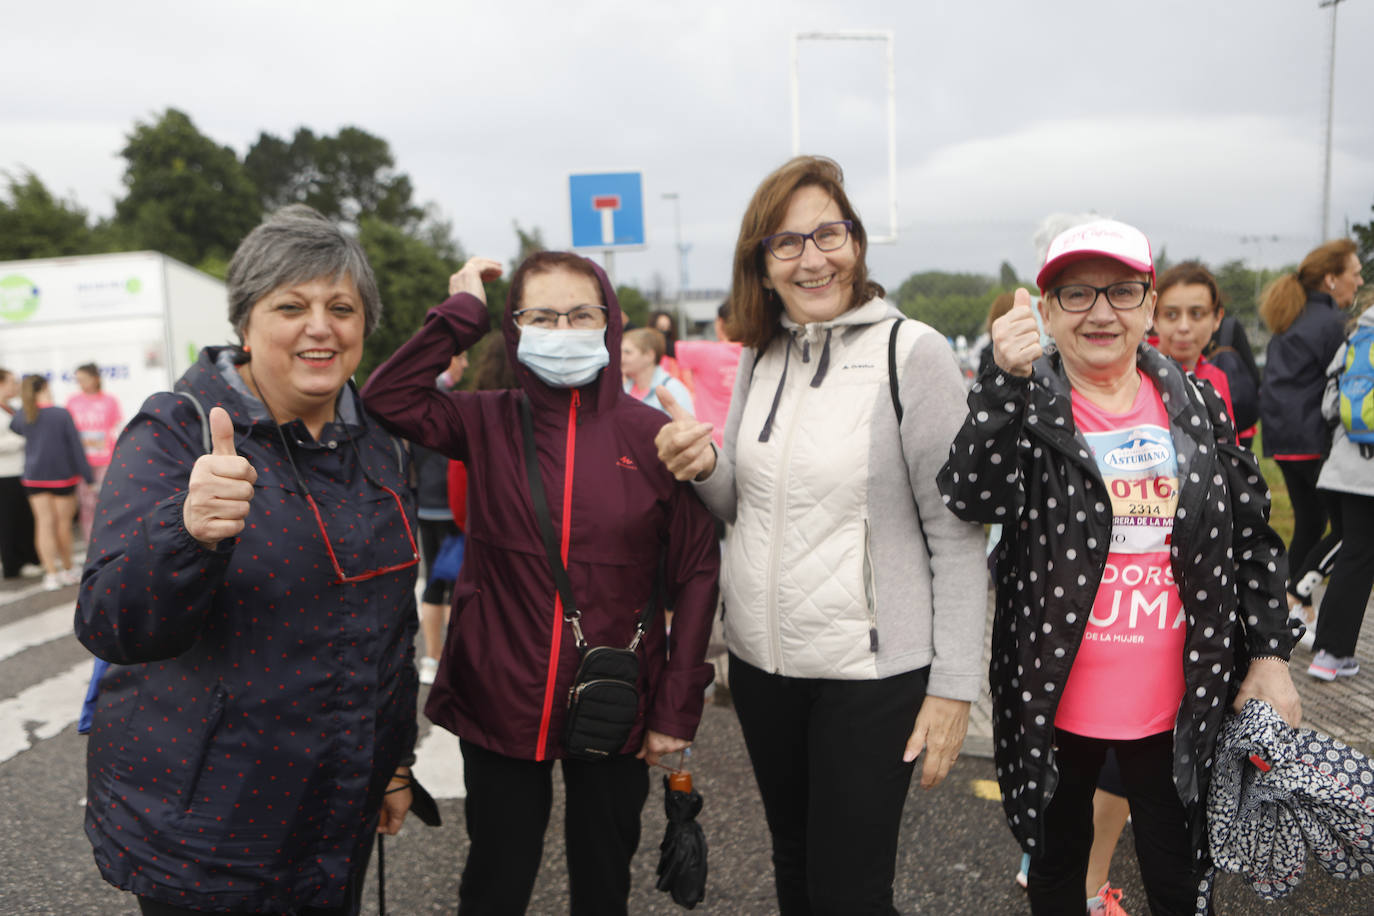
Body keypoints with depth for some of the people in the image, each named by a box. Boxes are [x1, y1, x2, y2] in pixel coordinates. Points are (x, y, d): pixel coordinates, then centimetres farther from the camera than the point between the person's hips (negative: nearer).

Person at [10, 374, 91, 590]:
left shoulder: (21, 416, -2)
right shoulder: (62, 414, -12)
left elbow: (12, 428, 21)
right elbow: (75, 446, -11)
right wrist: (87, 475, -6)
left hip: (34, 477, 3)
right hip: (62, 475, -3)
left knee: (44, 522, 4)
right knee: (63, 522, 9)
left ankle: (51, 574, 0)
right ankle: (68, 570, 21)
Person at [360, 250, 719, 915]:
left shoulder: (655, 437, -5)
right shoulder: (489, 424, -2)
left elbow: (697, 574, -3)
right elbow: (385, 400, -15)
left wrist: (678, 708, -4)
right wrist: (461, 313, -13)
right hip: (500, 705, 0)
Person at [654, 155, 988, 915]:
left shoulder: (911, 352, -12)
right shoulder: (759, 358, 5)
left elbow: (957, 532, -11)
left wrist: (954, 684, -13)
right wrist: (704, 467, -9)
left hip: (870, 670, -5)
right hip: (761, 660, 6)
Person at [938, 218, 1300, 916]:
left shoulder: (1195, 406, 2)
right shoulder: (1027, 406, -7)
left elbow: (1253, 536, 7)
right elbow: (973, 498, -26)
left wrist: (1271, 655, 4)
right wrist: (1009, 380, -34)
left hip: (1176, 704, 2)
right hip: (1058, 700, -2)